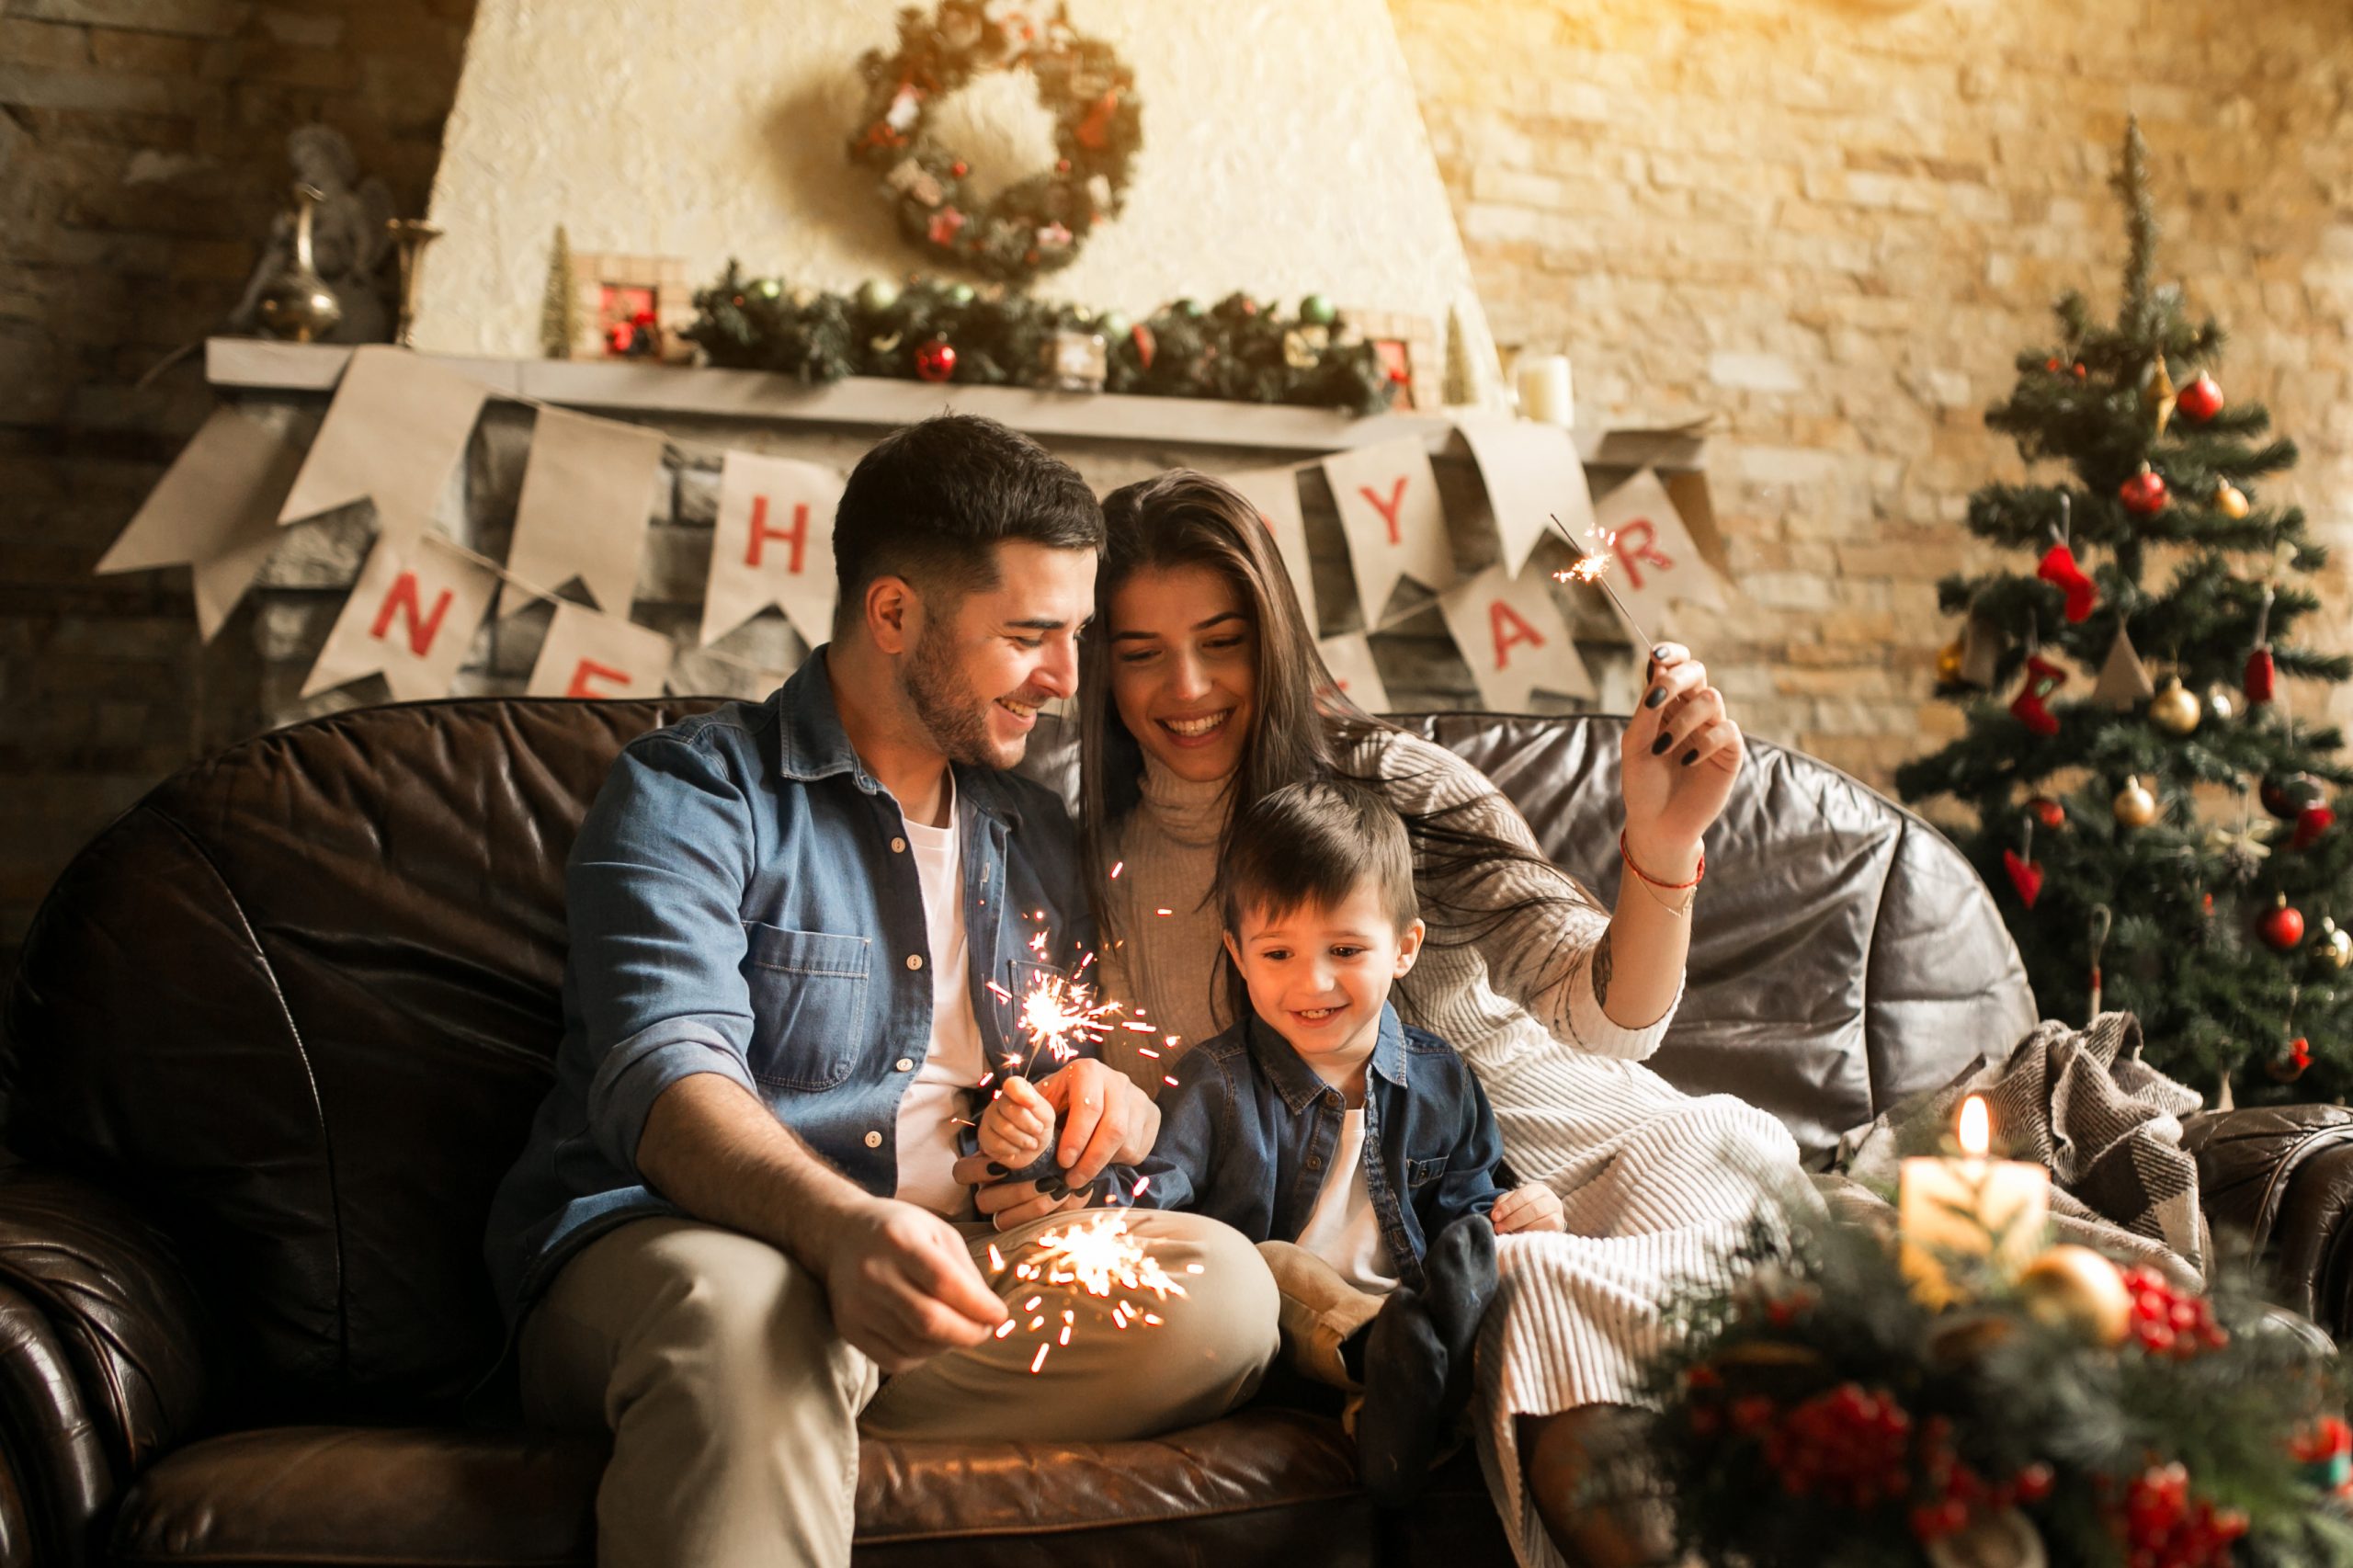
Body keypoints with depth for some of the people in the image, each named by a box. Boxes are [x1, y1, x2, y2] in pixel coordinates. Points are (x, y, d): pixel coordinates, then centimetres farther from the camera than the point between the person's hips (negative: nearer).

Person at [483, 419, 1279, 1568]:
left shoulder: (1037, 839, 20)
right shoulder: (693, 794, -1)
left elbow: (1090, 1113, 25)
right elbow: (666, 1084, -18)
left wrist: (1113, 1106, -2)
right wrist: (844, 1228, -39)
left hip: (941, 1259, 7)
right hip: (662, 1247, -7)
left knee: (1222, 1287, -23)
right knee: (745, 1307, -42)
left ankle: (809, 1407, -24)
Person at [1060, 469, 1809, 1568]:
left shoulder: (1394, 785, -2)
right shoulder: (1099, 865, 3)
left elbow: (1607, 1016, -11)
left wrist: (1662, 843, -29)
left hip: (1534, 1127, 2)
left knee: (1725, 1158, -31)